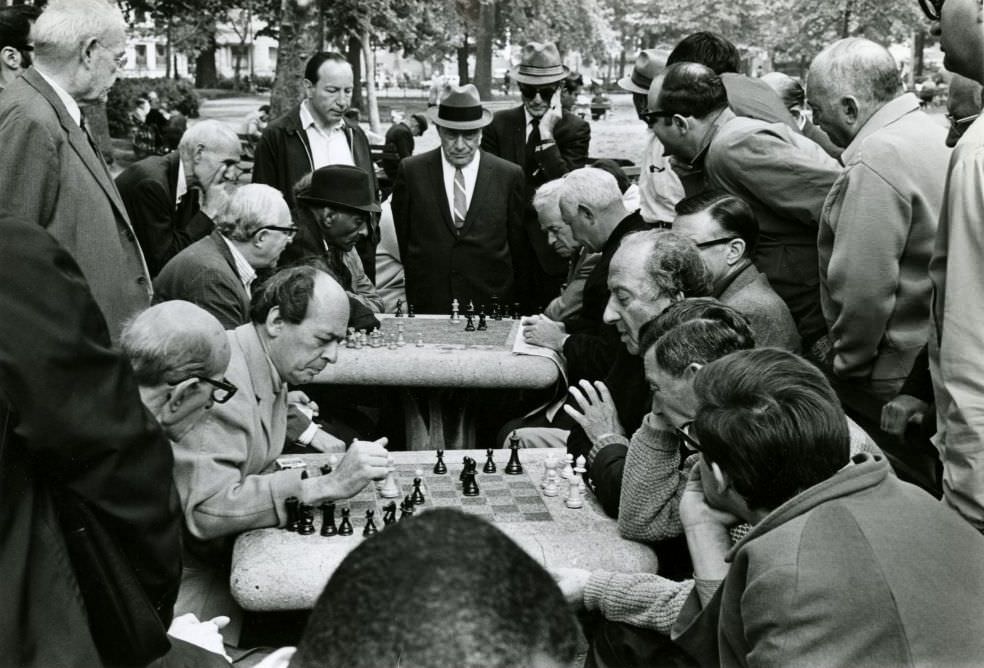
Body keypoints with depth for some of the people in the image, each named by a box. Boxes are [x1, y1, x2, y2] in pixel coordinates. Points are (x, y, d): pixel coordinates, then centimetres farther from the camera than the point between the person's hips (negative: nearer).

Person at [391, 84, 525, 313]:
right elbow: (401, 236, 7)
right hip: (426, 301, 0)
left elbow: (518, 243, 6)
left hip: (490, 301, 0)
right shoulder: (411, 171, 0)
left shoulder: (509, 176, -1)